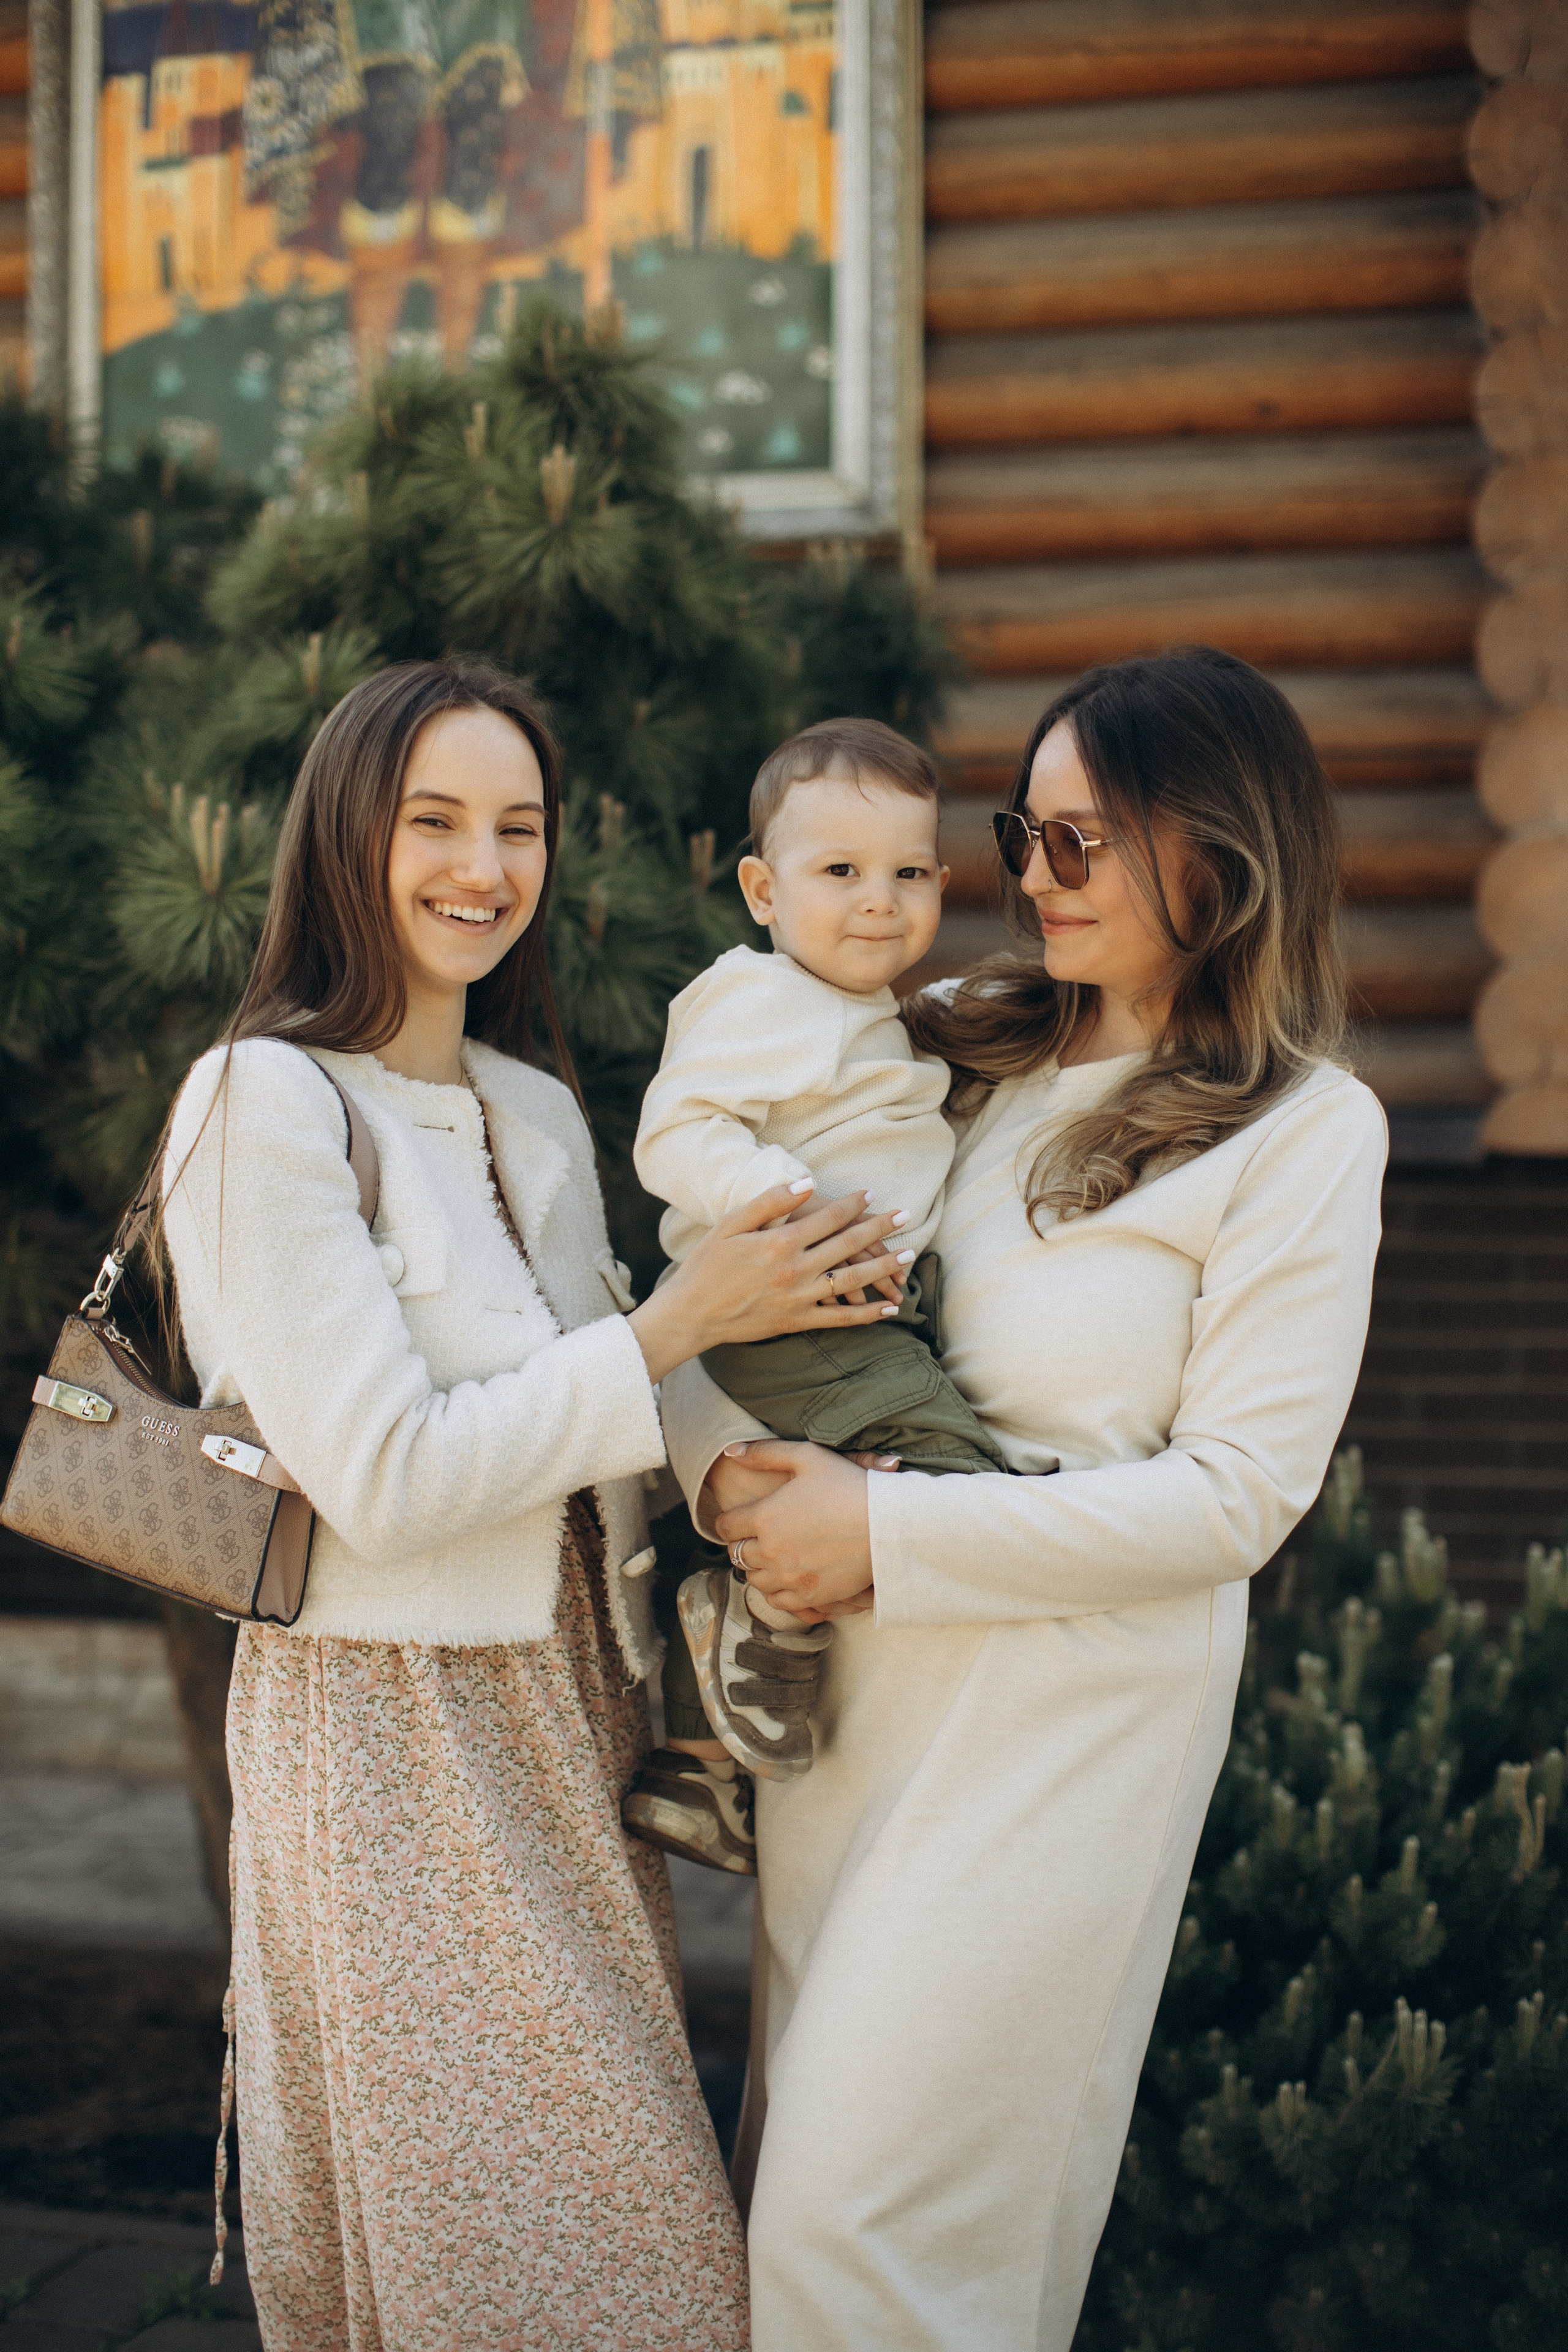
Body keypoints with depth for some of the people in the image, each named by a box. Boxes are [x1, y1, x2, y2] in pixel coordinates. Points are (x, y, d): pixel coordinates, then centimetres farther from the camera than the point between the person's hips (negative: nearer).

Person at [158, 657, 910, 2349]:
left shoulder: (539, 1113, 12)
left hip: (564, 1705, 7)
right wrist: (675, 1326, -16)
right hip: (384, 1719, -7)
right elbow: (383, 1478, -19)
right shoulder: (270, 1102, -13)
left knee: (623, 2215, 11)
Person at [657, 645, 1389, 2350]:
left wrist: (890, 1534, -16)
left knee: (862, 2213, -3)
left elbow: (1236, 1497, -13)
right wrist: (726, 1460, -12)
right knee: (796, 2161, 16)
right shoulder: (954, 1047, 8)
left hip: (1069, 1710, -6)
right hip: (852, 1670, 6)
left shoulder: (1302, 1134, -7)